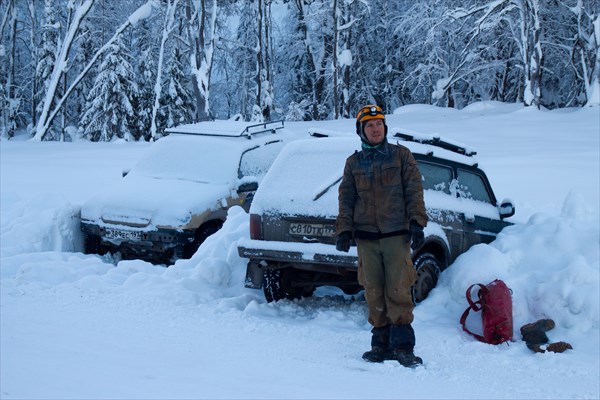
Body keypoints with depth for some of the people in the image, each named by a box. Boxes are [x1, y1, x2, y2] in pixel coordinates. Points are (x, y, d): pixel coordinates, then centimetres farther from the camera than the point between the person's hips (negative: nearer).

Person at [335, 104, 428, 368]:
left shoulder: (401, 155, 8)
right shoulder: (353, 163, 14)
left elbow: (414, 191, 5)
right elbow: (346, 199, 14)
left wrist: (416, 223, -6)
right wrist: (344, 230, 2)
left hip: (396, 234, -2)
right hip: (366, 237, 2)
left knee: (398, 290, -9)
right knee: (374, 293, 2)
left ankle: (402, 345, -3)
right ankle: (381, 343, 10)